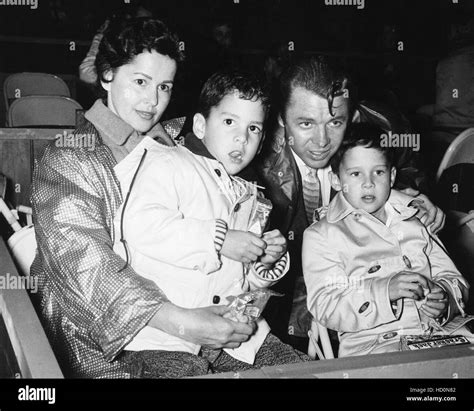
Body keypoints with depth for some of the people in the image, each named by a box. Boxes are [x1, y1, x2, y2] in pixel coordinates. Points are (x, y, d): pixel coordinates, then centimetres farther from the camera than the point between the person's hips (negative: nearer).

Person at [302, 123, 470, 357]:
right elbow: (324, 307, -8)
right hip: (371, 345, -6)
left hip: (437, 335, 7)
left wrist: (444, 296, -5)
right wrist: (384, 291, -21)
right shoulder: (321, 236, 5)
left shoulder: (414, 225, 22)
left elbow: (452, 278, 20)